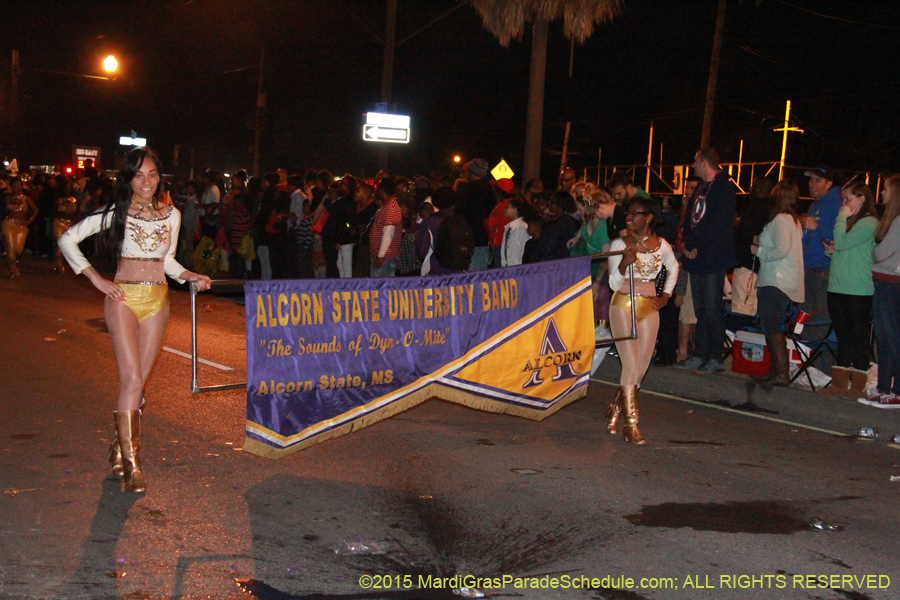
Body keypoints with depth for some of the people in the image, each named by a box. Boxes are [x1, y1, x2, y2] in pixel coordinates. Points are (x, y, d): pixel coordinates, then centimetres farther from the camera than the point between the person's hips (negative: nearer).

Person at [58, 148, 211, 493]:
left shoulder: (171, 215, 9)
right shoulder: (115, 213, -2)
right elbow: (68, 239, 2)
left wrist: (190, 277, 2)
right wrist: (96, 279, -5)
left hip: (158, 301, 4)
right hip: (123, 299, -4)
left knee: (138, 380, 5)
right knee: (132, 378, -12)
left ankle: (121, 448, 19)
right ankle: (130, 462, -9)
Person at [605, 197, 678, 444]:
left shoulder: (661, 245, 4)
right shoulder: (619, 244, -4)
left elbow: (673, 268, 25)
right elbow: (613, 284, -6)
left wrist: (665, 295, 15)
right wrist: (624, 264, -24)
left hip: (649, 308, 3)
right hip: (623, 305, -3)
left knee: (642, 367, 4)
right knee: (631, 364, -11)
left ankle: (615, 410, 24)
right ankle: (631, 424, -4)